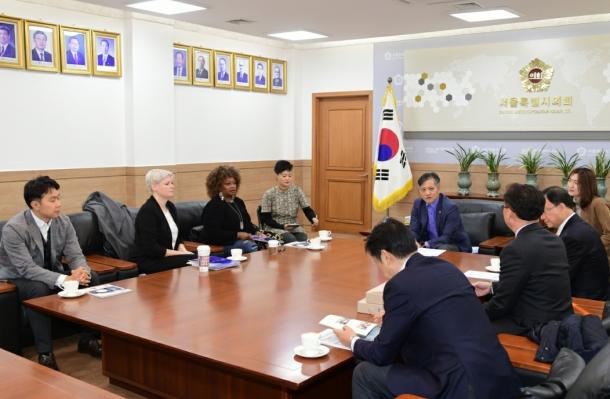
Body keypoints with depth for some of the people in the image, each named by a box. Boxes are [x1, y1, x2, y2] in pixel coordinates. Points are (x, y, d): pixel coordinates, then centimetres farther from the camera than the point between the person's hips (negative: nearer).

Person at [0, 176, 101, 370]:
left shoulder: (63, 222, -9)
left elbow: (76, 255, -9)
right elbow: (28, 269, -32)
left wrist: (80, 271, -34)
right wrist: (64, 280, -43)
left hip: (52, 272, 5)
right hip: (19, 278, -5)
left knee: (91, 277, -16)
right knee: (38, 289, -38)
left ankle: (87, 339, -5)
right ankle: (44, 352, -25)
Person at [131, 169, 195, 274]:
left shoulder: (170, 206, 11)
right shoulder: (147, 211, -14)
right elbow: (151, 248, -19)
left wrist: (183, 251, -2)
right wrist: (180, 253, -16)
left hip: (169, 256, 8)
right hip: (149, 261, -8)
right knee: (192, 260, -28)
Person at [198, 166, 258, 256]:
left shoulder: (239, 202, 19)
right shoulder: (213, 206, -7)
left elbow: (247, 224, 27)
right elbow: (212, 233, -18)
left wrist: (256, 231, 5)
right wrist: (237, 234, -21)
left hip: (244, 239, 8)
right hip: (222, 244, -8)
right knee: (252, 247, -33)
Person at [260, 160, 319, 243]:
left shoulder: (297, 191, 2)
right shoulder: (269, 194, -5)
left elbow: (307, 209, -3)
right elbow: (266, 218, -5)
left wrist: (313, 218, -26)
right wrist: (282, 226, -20)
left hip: (293, 227, 3)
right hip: (274, 227, -3)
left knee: (303, 238, -29)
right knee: (291, 239, -33)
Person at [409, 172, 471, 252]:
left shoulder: (451, 207, -20)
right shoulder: (418, 204, -2)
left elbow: (447, 238, -24)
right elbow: (414, 231, -4)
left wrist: (426, 244, -36)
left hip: (455, 246, -5)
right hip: (429, 244, 5)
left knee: (444, 249, -35)